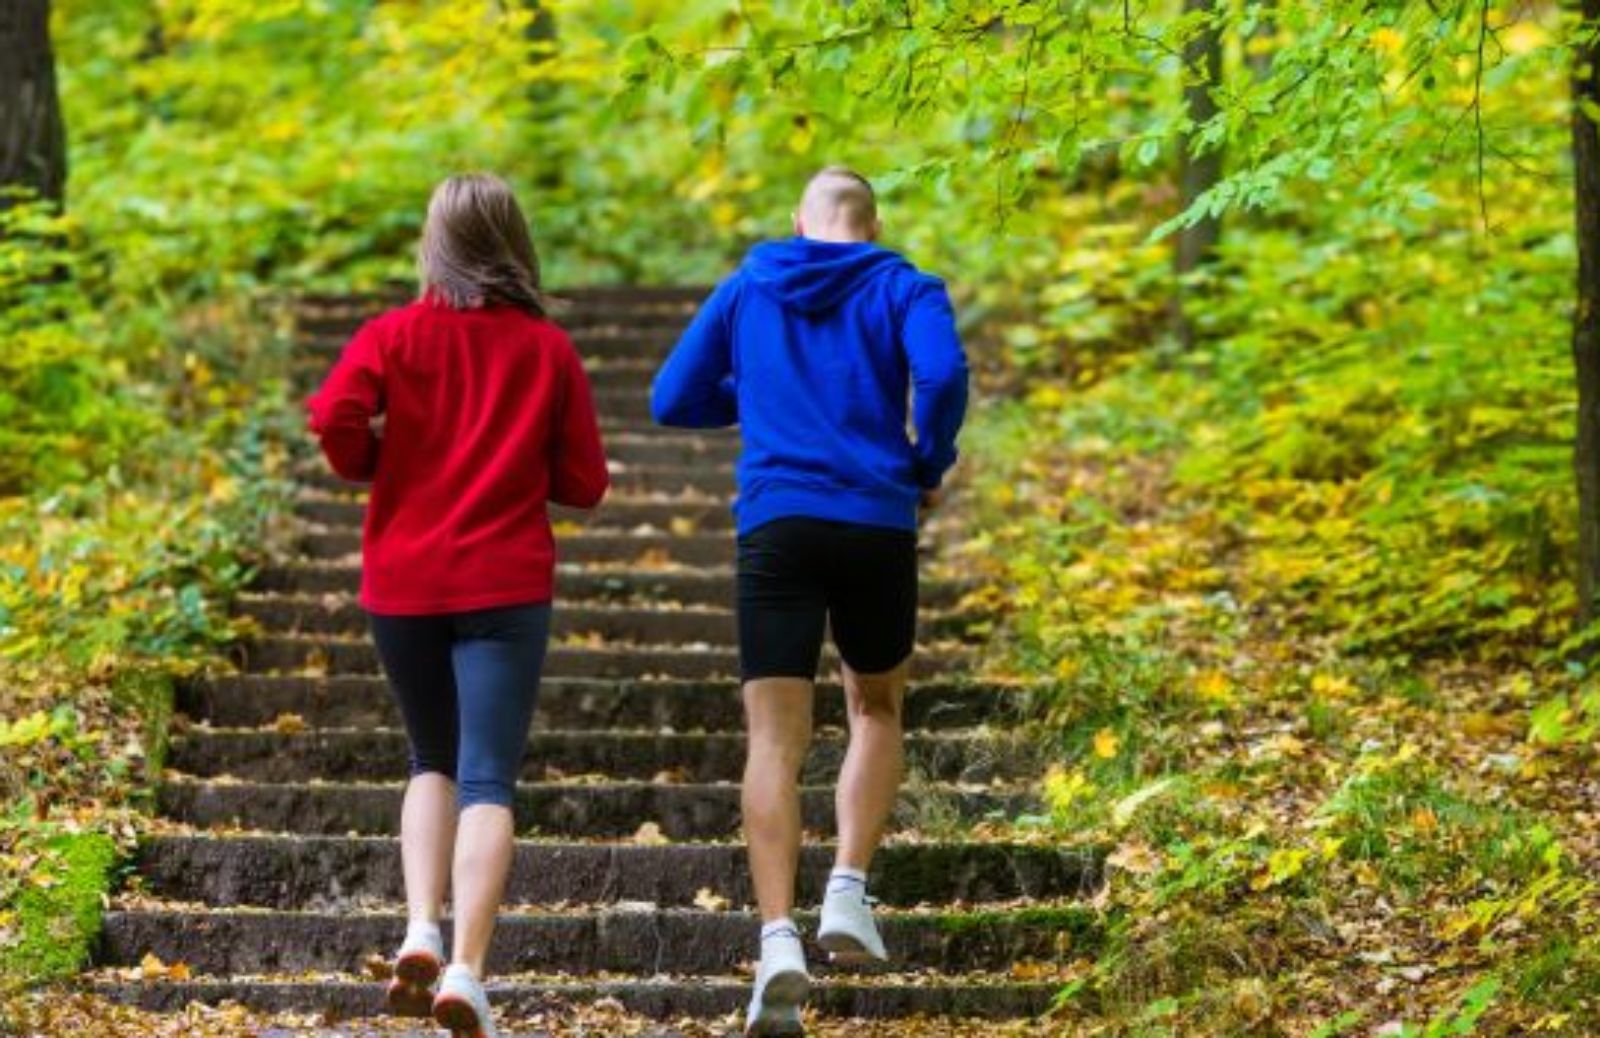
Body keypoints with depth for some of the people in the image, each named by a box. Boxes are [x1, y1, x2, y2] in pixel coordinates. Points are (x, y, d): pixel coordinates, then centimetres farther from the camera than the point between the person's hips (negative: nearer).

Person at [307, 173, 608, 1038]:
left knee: (433, 763, 20)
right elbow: (584, 484, 4)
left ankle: (422, 930, 0)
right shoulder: (549, 349, 3)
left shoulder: (394, 335, 1)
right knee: (488, 779, -3)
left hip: (403, 584, 1)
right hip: (506, 585, -1)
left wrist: (372, 462, 4)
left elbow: (335, 418, -16)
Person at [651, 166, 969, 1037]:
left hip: (776, 526, 1)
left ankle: (778, 939, -20)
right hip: (878, 527, 0)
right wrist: (931, 465, 5)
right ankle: (849, 891, 4)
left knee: (775, 740, -3)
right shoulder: (903, 288, 7)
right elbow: (943, 373, -12)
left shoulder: (744, 290, 15)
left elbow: (672, 401, 17)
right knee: (877, 711, 21)